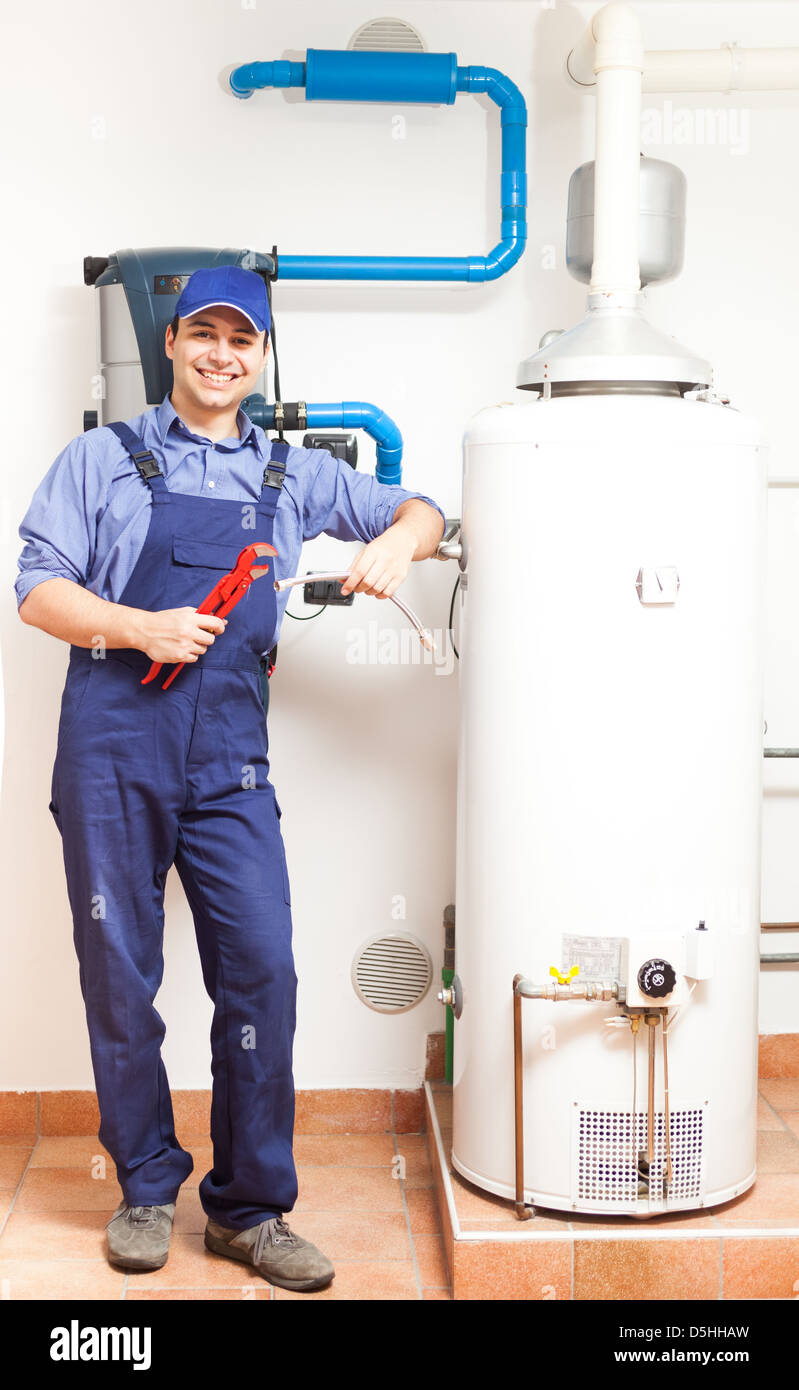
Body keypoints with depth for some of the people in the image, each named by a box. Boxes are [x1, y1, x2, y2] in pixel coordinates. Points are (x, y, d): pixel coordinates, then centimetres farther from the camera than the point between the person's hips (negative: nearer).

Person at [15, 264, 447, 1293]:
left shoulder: (293, 475, 16)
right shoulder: (102, 458, 9)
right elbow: (40, 589, 2)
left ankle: (249, 1209, 11)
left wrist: (398, 540, -1)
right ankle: (147, 1187, 23)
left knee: (262, 973, -3)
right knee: (120, 975, 5)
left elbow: (418, 511, 23)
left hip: (230, 753, 2)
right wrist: (142, 628, -13)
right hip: (114, 742, -2)